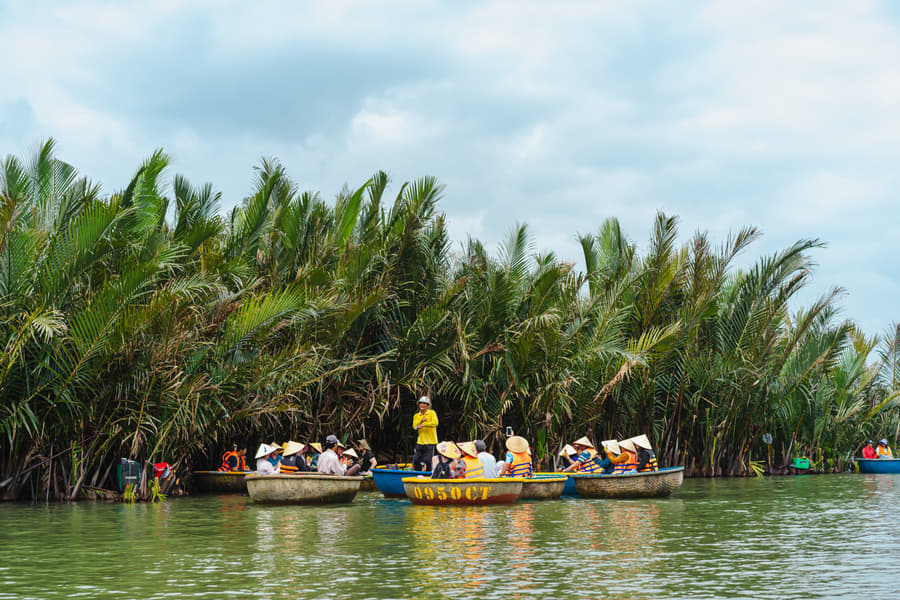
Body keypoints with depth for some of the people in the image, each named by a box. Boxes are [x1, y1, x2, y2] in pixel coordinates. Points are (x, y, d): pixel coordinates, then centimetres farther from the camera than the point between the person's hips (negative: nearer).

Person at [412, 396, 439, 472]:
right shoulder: (416, 416, 13)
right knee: (416, 460, 3)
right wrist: (421, 421, -20)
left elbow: (435, 423, -19)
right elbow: (414, 426, -3)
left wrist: (423, 425, -25)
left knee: (427, 462, -8)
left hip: (430, 442, -4)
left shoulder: (432, 413, -1)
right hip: (420, 442, 4)